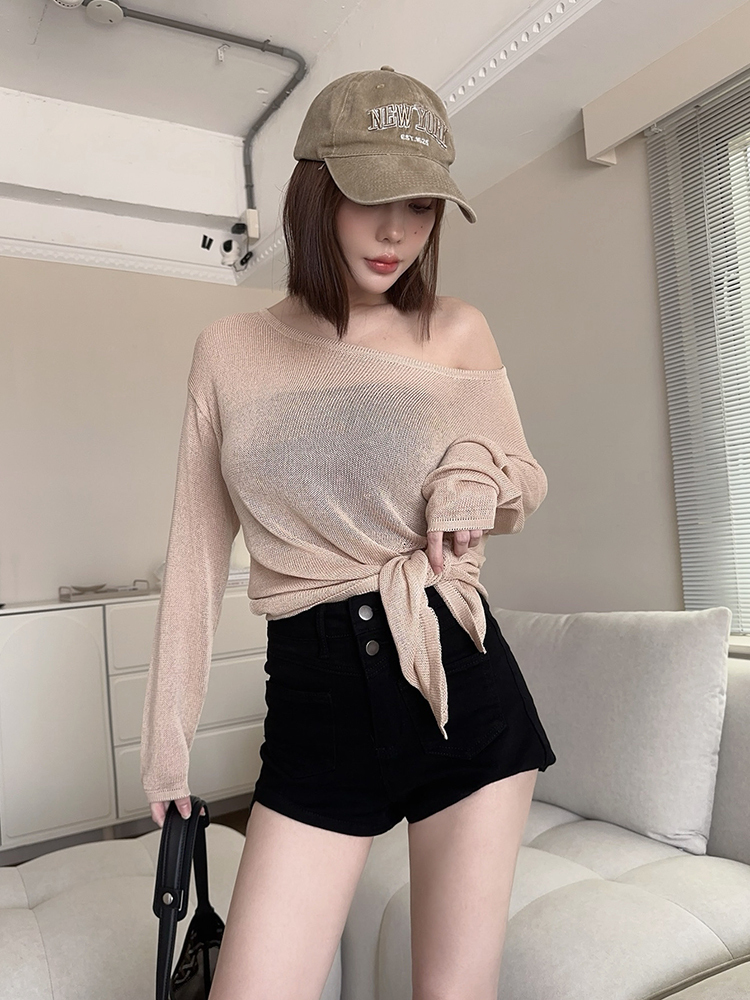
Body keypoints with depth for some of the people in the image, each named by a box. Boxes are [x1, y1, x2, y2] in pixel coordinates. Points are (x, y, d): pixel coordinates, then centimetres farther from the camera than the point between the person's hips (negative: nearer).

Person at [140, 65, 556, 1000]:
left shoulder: (458, 333, 2)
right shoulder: (229, 349, 2)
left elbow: (528, 482, 15)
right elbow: (199, 548, 7)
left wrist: (481, 476, -10)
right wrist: (169, 730, 9)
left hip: (462, 681, 1)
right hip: (315, 697, 0)